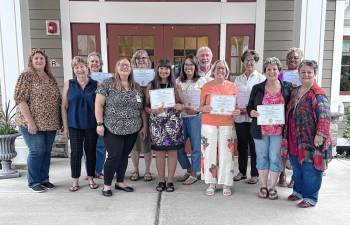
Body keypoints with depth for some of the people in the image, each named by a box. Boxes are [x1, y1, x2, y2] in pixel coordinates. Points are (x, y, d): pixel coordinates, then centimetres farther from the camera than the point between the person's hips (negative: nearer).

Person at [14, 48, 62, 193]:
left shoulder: (50, 78, 13)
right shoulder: (26, 76, -5)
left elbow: (57, 100, 17)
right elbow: (20, 99, -12)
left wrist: (59, 120, 10)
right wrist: (30, 121, -19)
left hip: (50, 124, 5)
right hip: (32, 124, -5)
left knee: (47, 151, 10)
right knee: (37, 151, -3)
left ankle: (44, 179, 24)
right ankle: (33, 182, 14)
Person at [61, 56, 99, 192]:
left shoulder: (96, 84, 0)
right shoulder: (68, 84, 2)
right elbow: (64, 107, 2)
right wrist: (65, 126, -1)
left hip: (91, 124, 0)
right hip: (75, 124, 0)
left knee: (91, 151, 9)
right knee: (76, 152, 5)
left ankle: (91, 178, 25)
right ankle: (75, 181, 19)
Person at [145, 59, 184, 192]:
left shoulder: (175, 85, 6)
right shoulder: (151, 86, 4)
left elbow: (182, 105, 7)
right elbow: (146, 106, 3)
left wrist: (177, 106, -14)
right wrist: (153, 110, -16)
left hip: (173, 123, 0)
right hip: (156, 123, 0)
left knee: (172, 151, 4)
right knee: (159, 152, 5)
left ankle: (170, 181, 17)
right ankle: (161, 180, 20)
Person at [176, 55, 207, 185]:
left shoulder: (201, 80, 1)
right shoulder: (178, 81, 13)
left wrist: (196, 109, -17)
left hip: (196, 117, -4)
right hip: (181, 116, 4)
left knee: (196, 146, 2)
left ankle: (194, 174, 18)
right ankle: (188, 169, 27)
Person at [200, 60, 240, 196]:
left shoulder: (231, 86, 8)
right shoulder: (207, 86, 4)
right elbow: (201, 106, 4)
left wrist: (237, 111, -8)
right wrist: (205, 108, -18)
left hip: (227, 124, 1)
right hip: (209, 123, -1)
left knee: (226, 154, 2)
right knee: (210, 153, 1)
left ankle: (226, 184, 13)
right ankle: (211, 183, 14)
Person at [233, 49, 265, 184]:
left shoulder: (261, 78, 0)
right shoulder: (238, 79, 13)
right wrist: (236, 108, -4)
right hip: (240, 117, 4)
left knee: (254, 147, 3)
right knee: (241, 146, 13)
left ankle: (254, 174, 16)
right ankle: (242, 172, 26)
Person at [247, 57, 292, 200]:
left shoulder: (287, 88, 4)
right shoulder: (257, 88, 5)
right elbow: (249, 107, 7)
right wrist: (253, 113, -14)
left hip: (278, 130, -1)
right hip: (260, 129, 1)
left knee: (275, 158, 4)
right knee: (262, 157, 8)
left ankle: (272, 187, 19)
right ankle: (263, 187, 21)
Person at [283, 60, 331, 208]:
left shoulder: (318, 94, -11)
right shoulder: (294, 92, 12)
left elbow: (324, 115, -20)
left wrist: (320, 134, -27)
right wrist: (287, 138, 20)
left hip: (310, 140, -7)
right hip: (295, 139, 8)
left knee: (310, 169, 3)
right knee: (296, 167, 19)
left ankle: (310, 197, 19)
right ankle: (298, 191, 38)